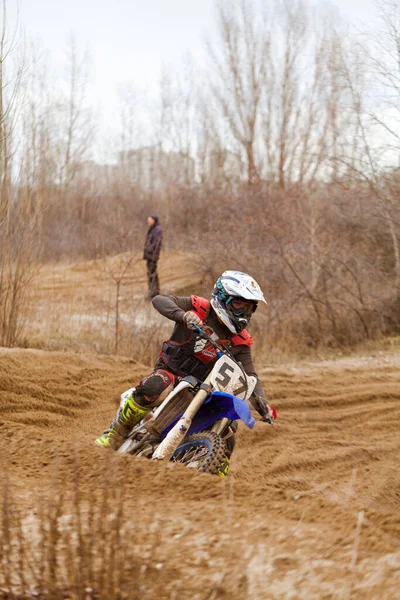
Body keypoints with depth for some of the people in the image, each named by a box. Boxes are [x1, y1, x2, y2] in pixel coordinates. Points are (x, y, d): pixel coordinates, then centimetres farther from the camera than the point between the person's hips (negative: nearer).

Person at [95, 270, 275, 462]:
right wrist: (183, 315, -43)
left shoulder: (240, 341, 0)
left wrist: (263, 404, -21)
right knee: (150, 388, -37)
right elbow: (160, 300, -23)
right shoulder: (198, 308, -10)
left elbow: (250, 376, -2)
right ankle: (115, 434, -22)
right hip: (170, 371, -4)